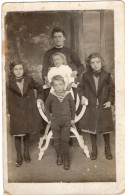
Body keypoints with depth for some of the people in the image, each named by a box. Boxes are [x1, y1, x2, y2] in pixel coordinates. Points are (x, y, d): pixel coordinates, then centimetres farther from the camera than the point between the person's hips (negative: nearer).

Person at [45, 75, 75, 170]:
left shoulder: (68, 95, -7)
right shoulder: (51, 96, -9)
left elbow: (73, 106, 6)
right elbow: (47, 107, 6)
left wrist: (72, 118, 6)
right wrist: (49, 119, 3)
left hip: (66, 121, -1)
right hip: (55, 121, 1)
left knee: (65, 140, 2)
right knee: (57, 140, 11)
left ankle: (66, 159, 14)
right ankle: (59, 156, 29)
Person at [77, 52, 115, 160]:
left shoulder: (106, 75, -5)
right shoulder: (86, 76, -3)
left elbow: (112, 89, 1)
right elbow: (80, 87, 8)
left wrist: (110, 101, -9)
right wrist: (82, 96, -8)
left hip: (104, 107, -1)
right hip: (91, 107, 1)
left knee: (106, 128, 9)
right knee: (92, 128, 10)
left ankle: (107, 149, 29)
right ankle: (94, 149, 28)